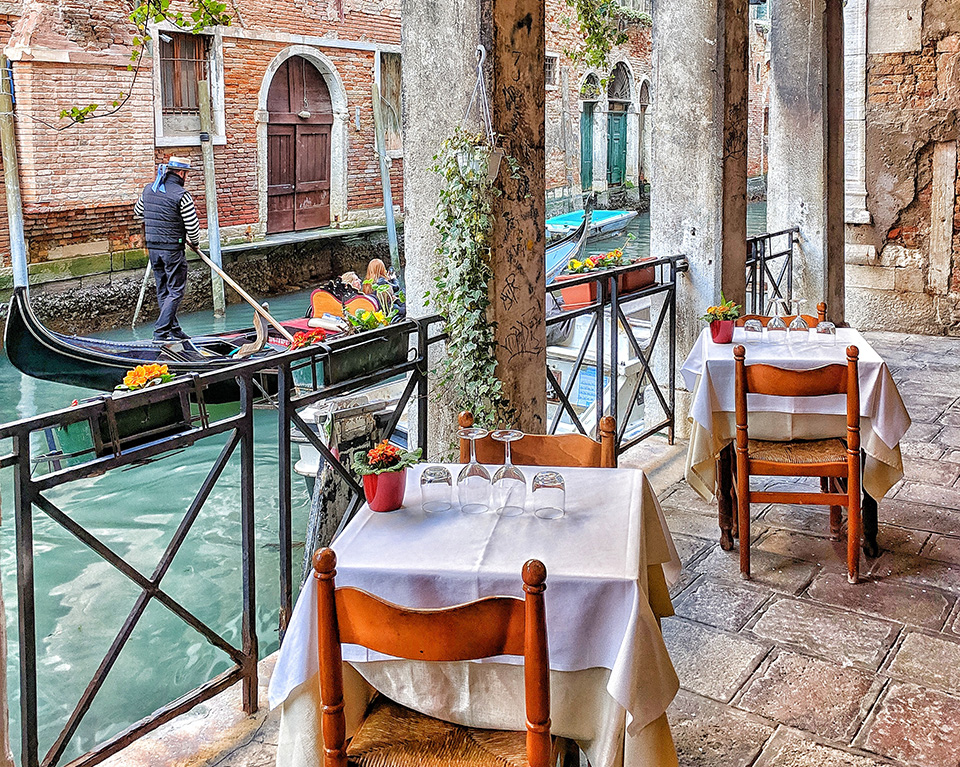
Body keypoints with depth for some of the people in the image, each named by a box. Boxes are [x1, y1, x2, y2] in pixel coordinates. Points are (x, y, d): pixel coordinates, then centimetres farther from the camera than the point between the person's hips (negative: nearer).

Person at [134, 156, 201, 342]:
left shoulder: (148, 189, 7)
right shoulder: (181, 195, -14)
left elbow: (138, 212, 23)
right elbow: (192, 225, -12)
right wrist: (195, 243, 6)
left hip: (152, 247, 7)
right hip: (173, 249, -7)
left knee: (162, 290, 14)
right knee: (175, 291, 0)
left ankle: (174, 330, 21)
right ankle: (161, 332, -6)